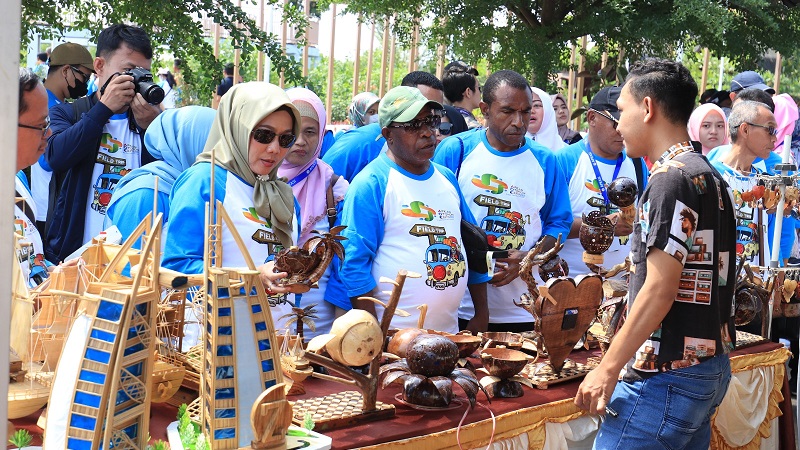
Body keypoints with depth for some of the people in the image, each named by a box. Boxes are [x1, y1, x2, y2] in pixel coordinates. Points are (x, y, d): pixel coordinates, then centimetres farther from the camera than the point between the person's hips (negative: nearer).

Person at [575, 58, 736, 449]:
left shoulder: (671, 178, -15)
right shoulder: (709, 175, 13)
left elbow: (660, 288, -20)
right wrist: (631, 303, 24)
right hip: (710, 368, 10)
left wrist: (607, 369, -17)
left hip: (668, 376, -10)